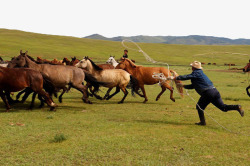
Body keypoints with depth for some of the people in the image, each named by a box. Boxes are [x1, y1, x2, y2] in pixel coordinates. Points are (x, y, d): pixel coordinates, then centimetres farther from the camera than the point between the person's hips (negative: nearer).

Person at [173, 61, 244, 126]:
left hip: (207, 92, -8)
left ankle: (202, 122, 12)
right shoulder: (200, 73, 28)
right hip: (214, 91, 8)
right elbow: (193, 86, 33)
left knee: (199, 106, 11)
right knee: (223, 107, 4)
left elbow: (187, 77, -11)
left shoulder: (196, 73, 0)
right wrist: (183, 86, 29)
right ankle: (237, 107, -11)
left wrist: (176, 78, -2)